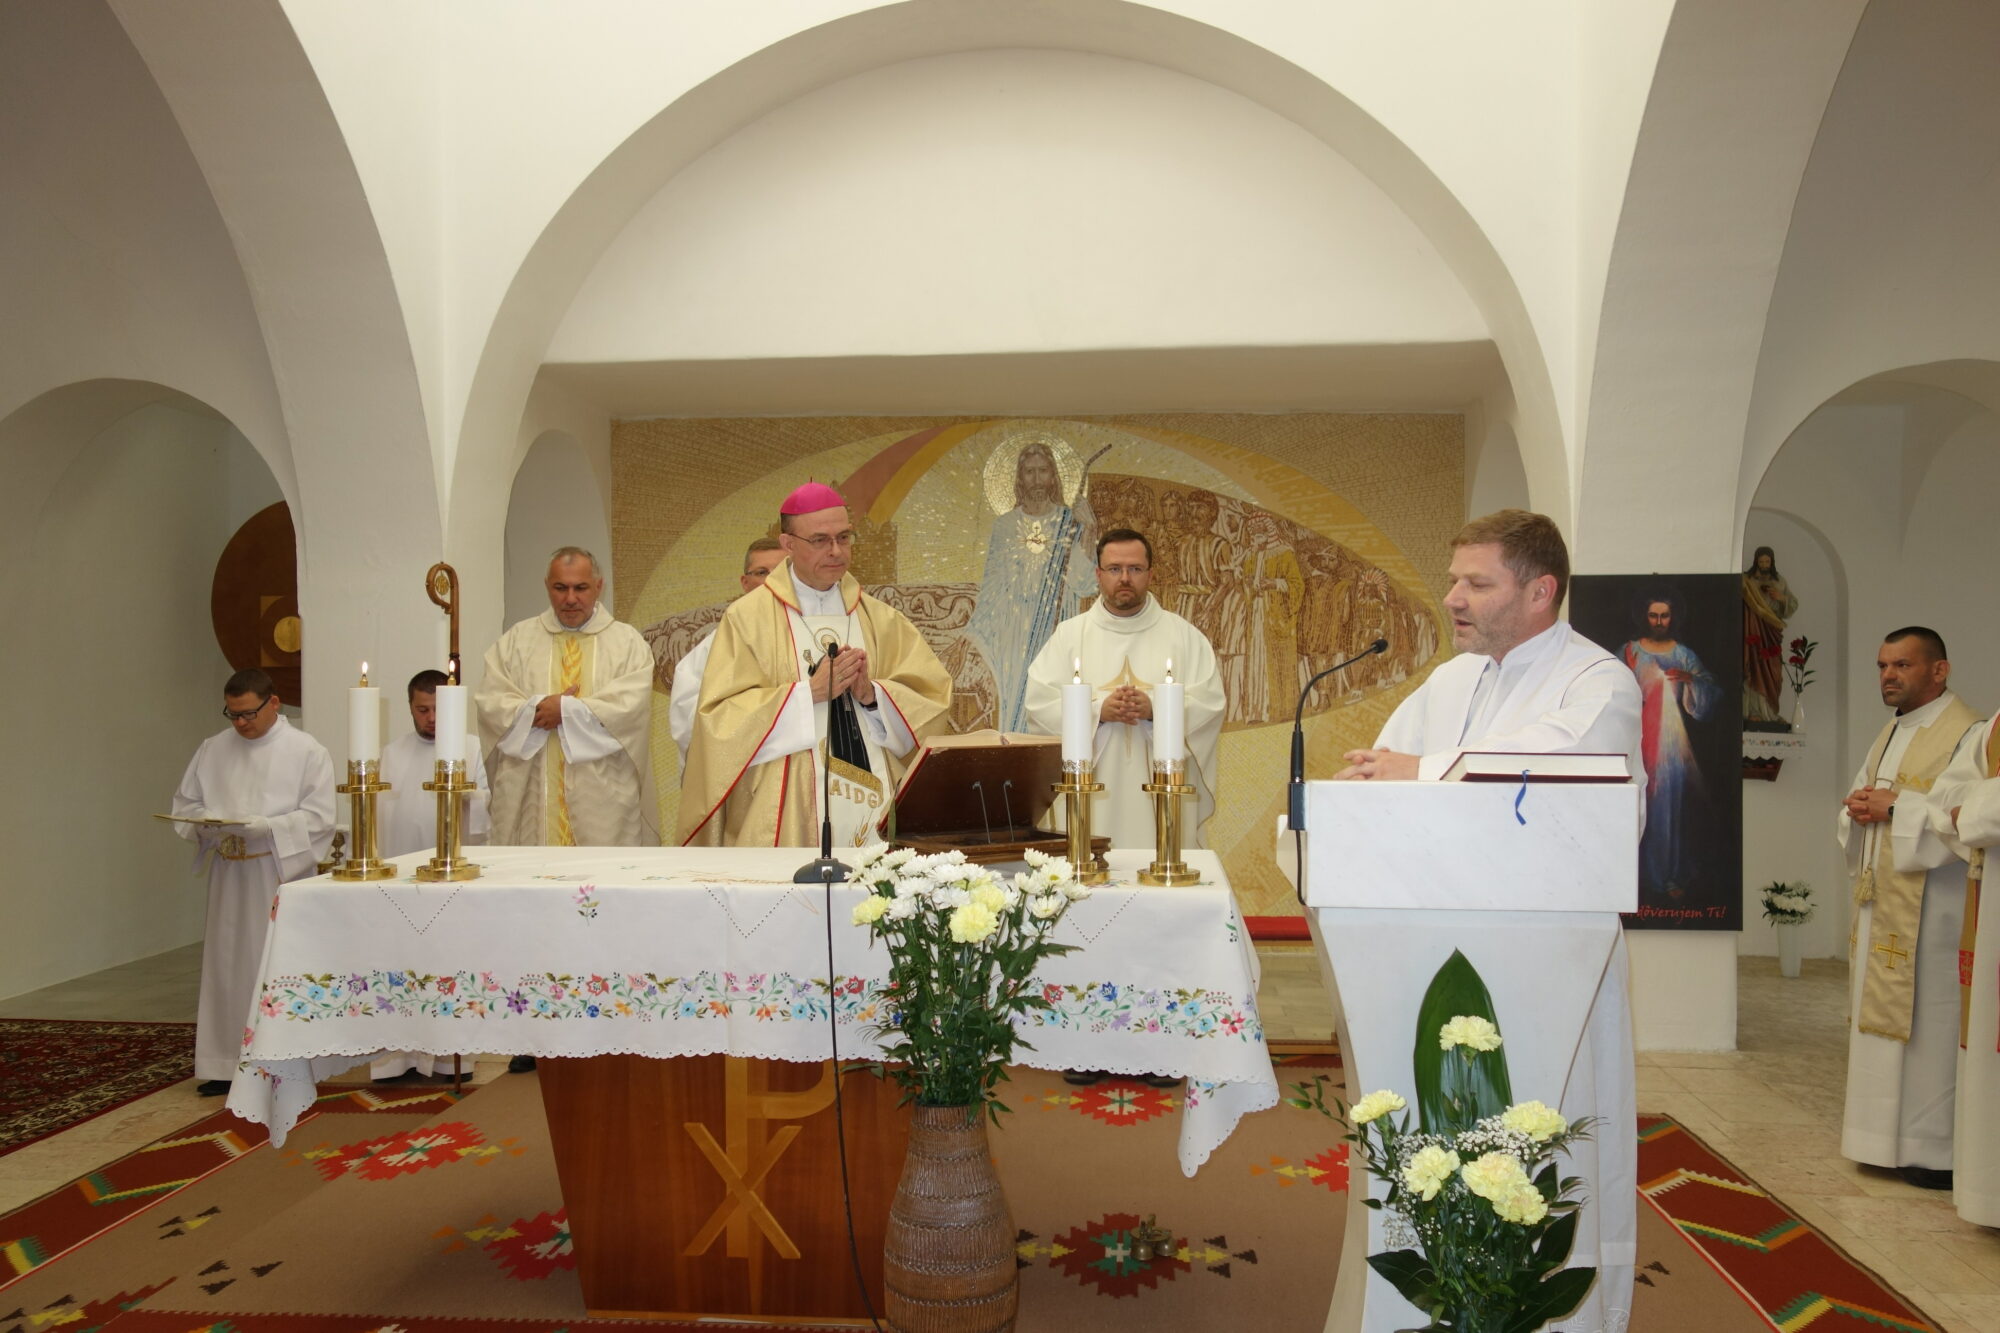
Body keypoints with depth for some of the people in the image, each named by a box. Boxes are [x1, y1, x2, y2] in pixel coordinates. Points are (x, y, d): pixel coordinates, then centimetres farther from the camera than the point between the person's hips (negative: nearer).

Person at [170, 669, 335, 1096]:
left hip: (280, 872, -4)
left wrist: (266, 826, -21)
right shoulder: (213, 749, 9)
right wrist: (207, 820, -8)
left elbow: (319, 816, -8)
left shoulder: (306, 751, -4)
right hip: (228, 873, 4)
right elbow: (185, 802, 14)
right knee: (226, 964, 7)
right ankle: (226, 1064, 17)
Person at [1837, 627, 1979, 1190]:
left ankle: (1939, 1148, 6)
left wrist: (1896, 808, -18)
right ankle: (1891, 1133, 21)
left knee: (1928, 1020, -4)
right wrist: (1858, 807, -1)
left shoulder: (1965, 733, -11)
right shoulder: (1889, 735, 18)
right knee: (1881, 1014, 12)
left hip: (1931, 905, -9)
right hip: (1879, 898, 9)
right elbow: (1857, 802, 21)